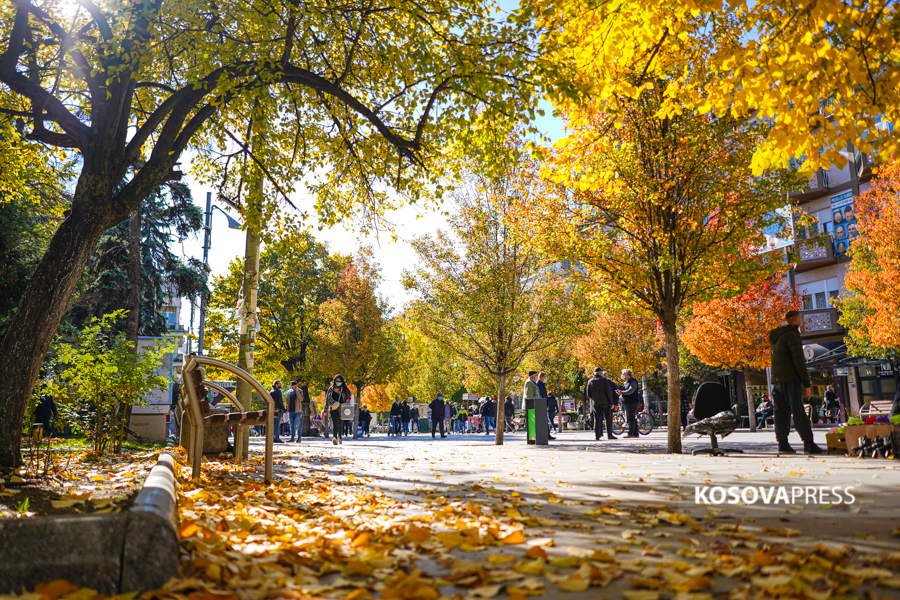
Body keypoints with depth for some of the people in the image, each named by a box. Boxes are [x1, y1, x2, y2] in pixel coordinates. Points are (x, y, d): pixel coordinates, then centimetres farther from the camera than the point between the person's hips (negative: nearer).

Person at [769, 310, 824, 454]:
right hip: (790, 380, -8)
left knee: (781, 413, 6)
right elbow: (799, 361, -13)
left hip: (776, 380, 8)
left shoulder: (776, 337, 19)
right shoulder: (792, 335, -8)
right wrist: (807, 384, -11)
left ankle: (783, 444, 5)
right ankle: (808, 444, -4)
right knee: (799, 413, -6)